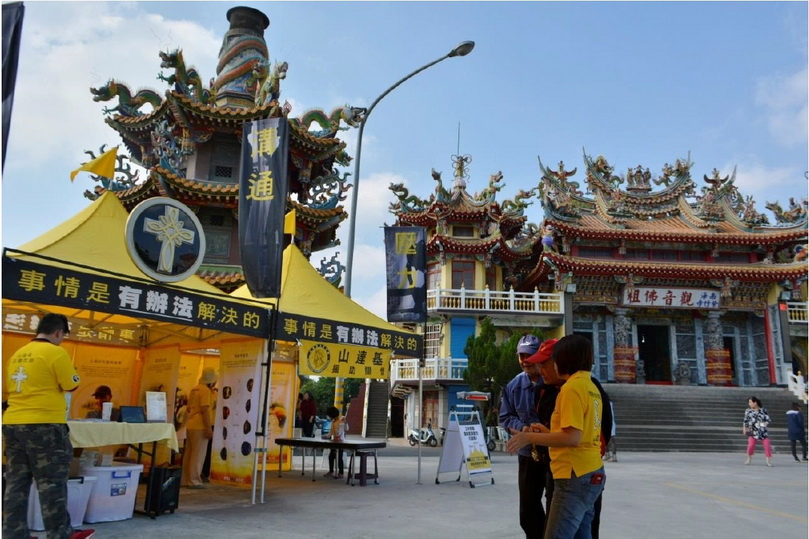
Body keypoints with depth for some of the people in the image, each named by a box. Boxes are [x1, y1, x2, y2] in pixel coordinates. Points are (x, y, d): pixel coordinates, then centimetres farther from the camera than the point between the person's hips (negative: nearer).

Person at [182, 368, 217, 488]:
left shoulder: (195, 389, 15)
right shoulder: (206, 390, -12)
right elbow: (205, 409, -19)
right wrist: (209, 428, -19)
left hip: (191, 425, 9)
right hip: (200, 426, -9)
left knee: (189, 454, 11)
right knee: (198, 454, -5)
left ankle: (185, 480, 15)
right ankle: (194, 481, -4)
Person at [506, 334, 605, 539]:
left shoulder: (572, 387, -15)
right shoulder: (591, 387, 13)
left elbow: (572, 437, -21)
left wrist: (528, 437, -15)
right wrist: (545, 432, 19)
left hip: (575, 476, -10)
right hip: (591, 473, 10)